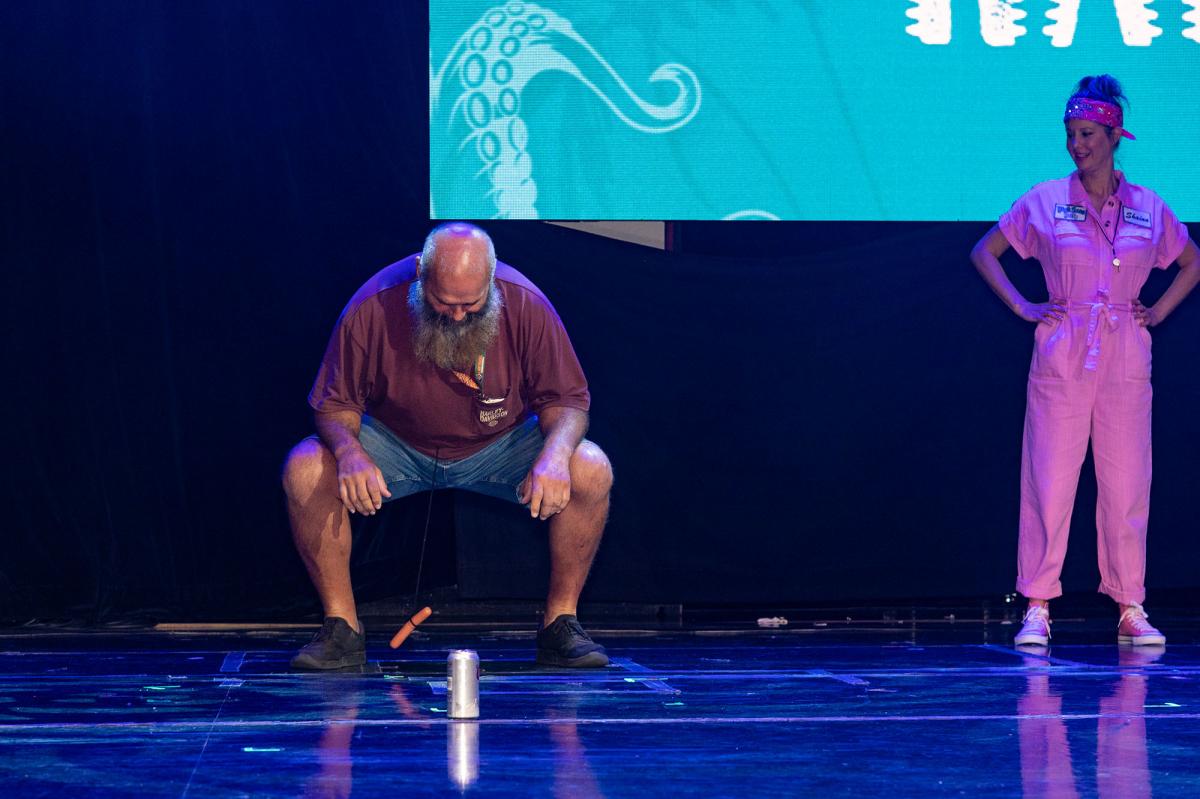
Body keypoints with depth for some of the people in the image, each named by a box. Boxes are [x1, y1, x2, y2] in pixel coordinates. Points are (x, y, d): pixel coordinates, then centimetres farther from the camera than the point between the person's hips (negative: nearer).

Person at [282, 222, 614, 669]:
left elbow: (567, 398, -11)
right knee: (304, 471, -27)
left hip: (498, 446, 0)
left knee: (592, 472, -26)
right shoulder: (372, 309, -23)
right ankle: (341, 628, -14)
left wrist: (556, 455, -33)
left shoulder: (526, 305, -21)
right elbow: (334, 404, -12)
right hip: (397, 445, 0)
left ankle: (561, 624, -11)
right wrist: (349, 452, -35)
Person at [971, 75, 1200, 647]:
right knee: (1049, 482, -4)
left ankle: (1131, 610, 9)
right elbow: (984, 252, 10)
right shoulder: (1045, 201, 3)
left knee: (1127, 486, 2)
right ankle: (1037, 609, 1)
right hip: (1061, 358, -1)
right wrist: (1022, 306, 1)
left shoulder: (1148, 208, 7)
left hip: (1126, 361, 1)